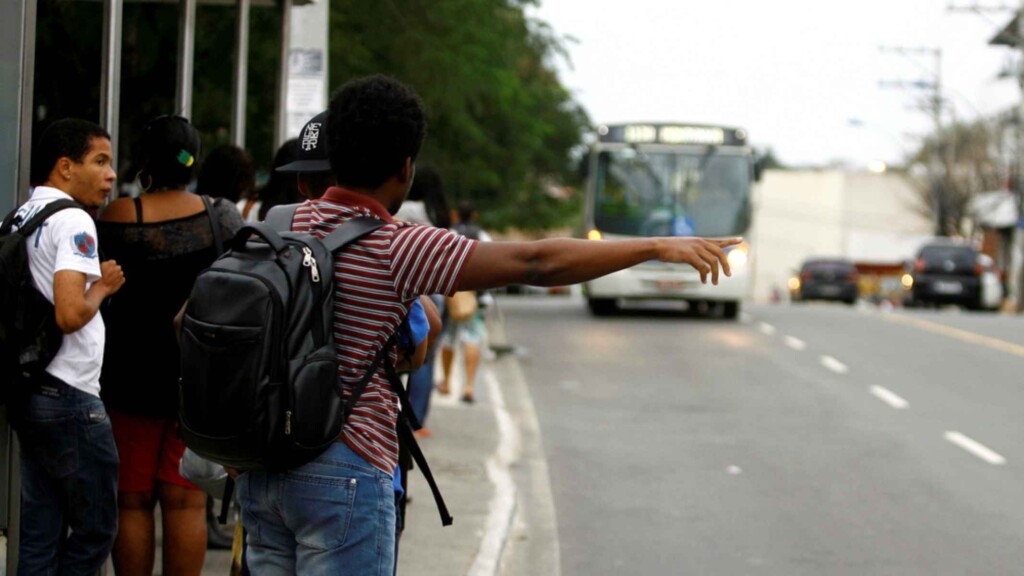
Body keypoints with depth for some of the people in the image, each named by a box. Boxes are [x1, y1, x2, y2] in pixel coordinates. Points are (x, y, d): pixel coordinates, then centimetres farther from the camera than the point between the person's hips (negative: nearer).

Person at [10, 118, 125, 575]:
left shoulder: (20, 218, 14)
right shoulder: (73, 221, -14)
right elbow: (70, 313, -25)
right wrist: (102, 286, -7)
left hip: (29, 395, 9)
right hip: (69, 399, -9)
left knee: (40, 534, 10)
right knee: (96, 529, 0)